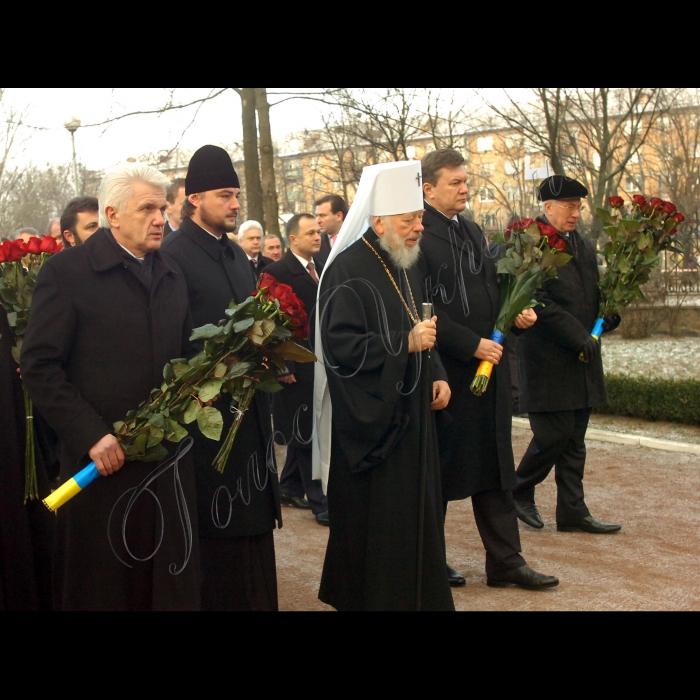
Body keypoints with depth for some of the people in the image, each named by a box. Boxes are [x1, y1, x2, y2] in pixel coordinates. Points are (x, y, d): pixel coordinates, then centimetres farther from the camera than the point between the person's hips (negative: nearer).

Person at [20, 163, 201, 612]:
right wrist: (90, 435, -18)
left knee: (173, 587, 10)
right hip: (104, 462, -5)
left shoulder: (172, 276, 13)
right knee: (104, 588, 7)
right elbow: (40, 369, -11)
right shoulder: (67, 272, -7)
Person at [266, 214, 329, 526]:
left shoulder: (322, 270, 12)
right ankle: (321, 503, 3)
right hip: (298, 369, -7)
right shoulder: (278, 273, -10)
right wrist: (283, 367, -16)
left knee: (303, 434, 16)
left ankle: (290, 488, 30)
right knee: (307, 435, -2)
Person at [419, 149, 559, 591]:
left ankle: (505, 560, 20)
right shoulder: (420, 237, -13)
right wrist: (471, 344, -19)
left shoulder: (473, 233, 13)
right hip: (445, 371, -8)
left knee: (495, 467, 12)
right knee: (440, 469, 6)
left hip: (487, 364, 8)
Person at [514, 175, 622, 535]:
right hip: (547, 360, -8)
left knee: (574, 438, 10)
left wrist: (609, 315, 0)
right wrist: (579, 337, -18)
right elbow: (539, 303, -18)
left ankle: (573, 512, 16)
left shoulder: (581, 245, 14)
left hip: (580, 360, 8)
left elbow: (593, 293, 21)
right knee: (554, 433, -6)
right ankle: (519, 492, 17)